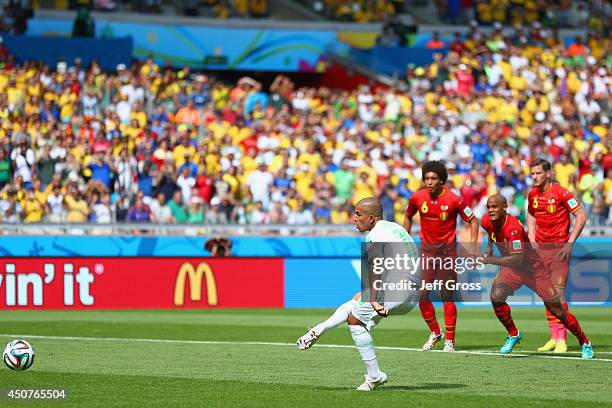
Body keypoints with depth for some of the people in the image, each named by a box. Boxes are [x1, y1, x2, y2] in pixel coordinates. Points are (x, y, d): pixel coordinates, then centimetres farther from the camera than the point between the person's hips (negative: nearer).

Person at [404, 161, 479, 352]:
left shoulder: (453, 199, -12)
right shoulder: (417, 198, -3)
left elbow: (472, 221, -3)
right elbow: (408, 217, 17)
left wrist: (473, 247, -10)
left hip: (448, 250, -3)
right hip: (427, 249, 3)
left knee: (447, 296, -2)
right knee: (422, 295, -4)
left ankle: (450, 340, 7)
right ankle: (435, 332, 17)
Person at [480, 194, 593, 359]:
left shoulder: (513, 227, -32)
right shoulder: (487, 221, -10)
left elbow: (518, 260, -38)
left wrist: (489, 260, -39)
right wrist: (489, 247, 4)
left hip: (534, 268, -6)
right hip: (511, 268, 6)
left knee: (557, 310, -1)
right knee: (496, 297, -20)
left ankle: (585, 342, 18)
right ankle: (513, 335, 2)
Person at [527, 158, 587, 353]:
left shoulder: (561, 193, -12)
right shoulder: (533, 194, 7)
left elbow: (581, 216, -10)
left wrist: (570, 243, -13)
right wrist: (532, 240, 12)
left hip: (559, 247, -6)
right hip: (541, 248, 6)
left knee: (558, 292, -12)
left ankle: (562, 340, -11)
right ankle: (554, 336, 14)